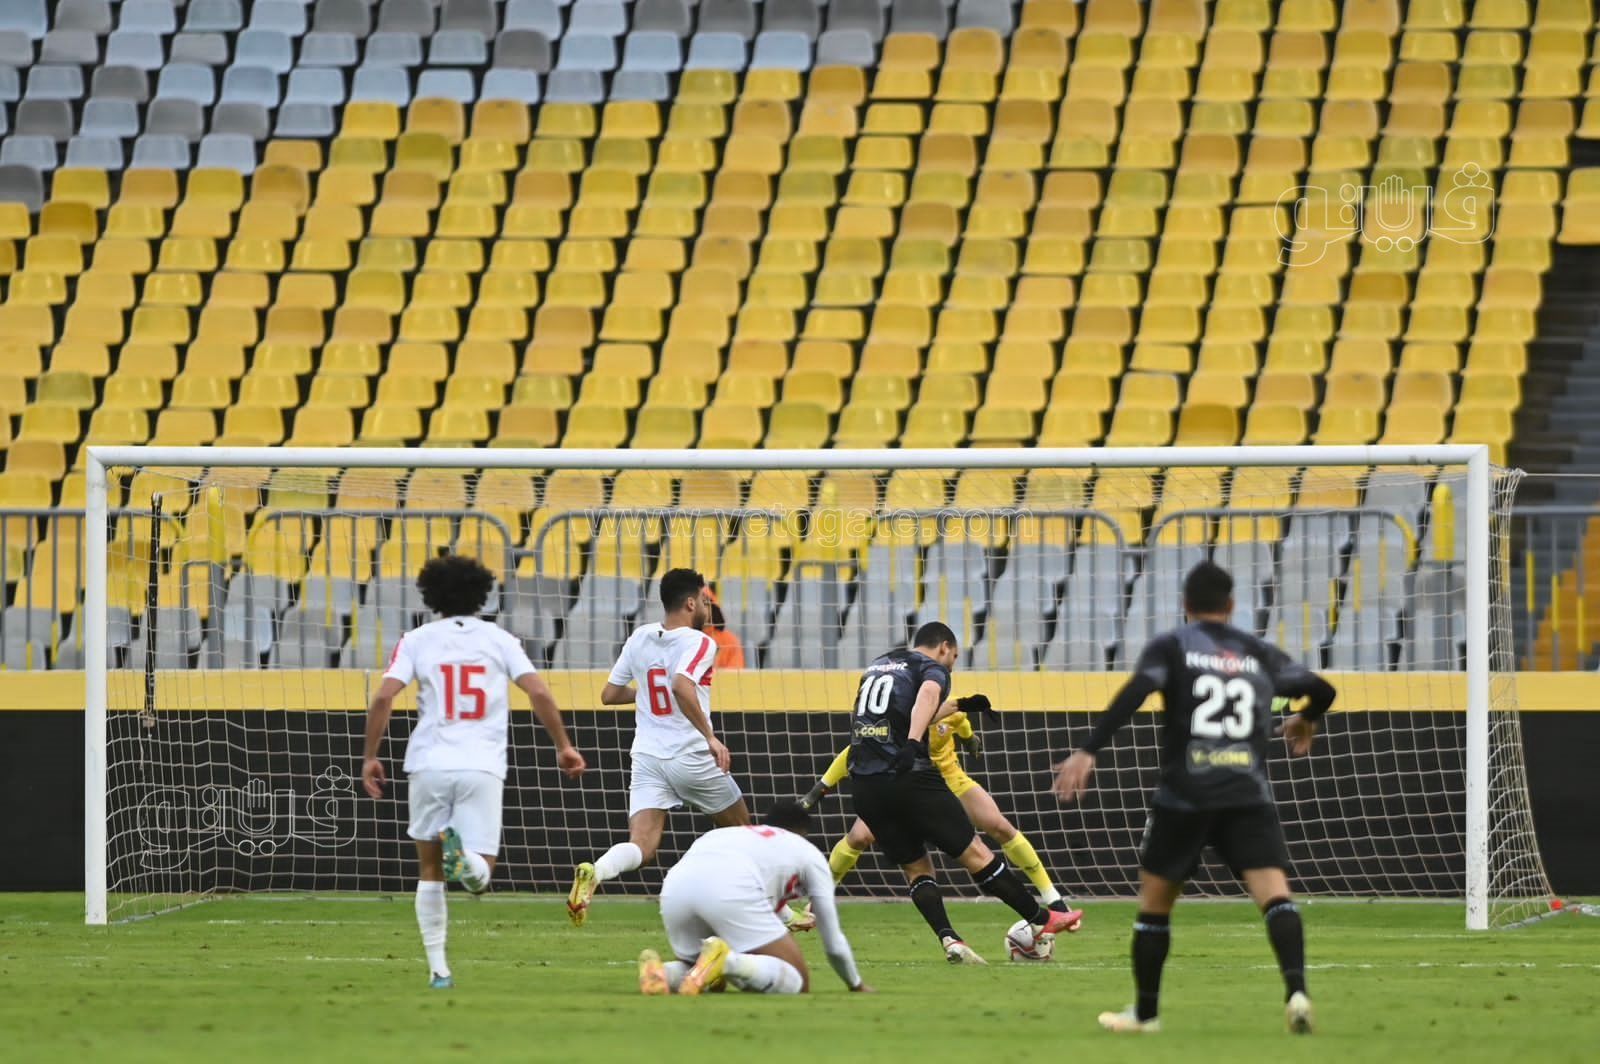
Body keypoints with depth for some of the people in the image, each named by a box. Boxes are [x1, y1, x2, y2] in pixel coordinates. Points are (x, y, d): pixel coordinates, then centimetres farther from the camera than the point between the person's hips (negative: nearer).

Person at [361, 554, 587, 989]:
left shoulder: (418, 640, 6)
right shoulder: (500, 640, 9)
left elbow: (383, 697, -5)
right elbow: (539, 694, -1)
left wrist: (370, 756, 3)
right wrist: (564, 746, 10)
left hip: (429, 765, 0)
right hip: (482, 768, 0)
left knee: (429, 871, 16)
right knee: (480, 876, 1)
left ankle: (438, 967, 11)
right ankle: (463, 854, -35)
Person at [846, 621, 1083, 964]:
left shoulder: (876, 667, 24)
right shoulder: (933, 669, 3)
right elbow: (926, 697, -21)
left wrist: (957, 706, 49)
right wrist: (914, 742, -37)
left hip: (864, 785, 6)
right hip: (909, 777, -6)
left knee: (915, 868, 13)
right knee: (974, 853, 3)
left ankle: (948, 939, -6)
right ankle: (1041, 920, 10)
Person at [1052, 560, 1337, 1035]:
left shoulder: (1171, 647, 4)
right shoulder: (1259, 654, 14)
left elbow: (1132, 696, -12)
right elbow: (1321, 689, 14)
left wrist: (1088, 752, -17)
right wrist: (1306, 720, 37)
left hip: (1184, 795, -1)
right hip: (1249, 796, 1)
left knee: (1155, 899, 16)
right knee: (1275, 892, -10)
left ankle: (1144, 1011, 23)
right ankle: (1296, 991, -34)